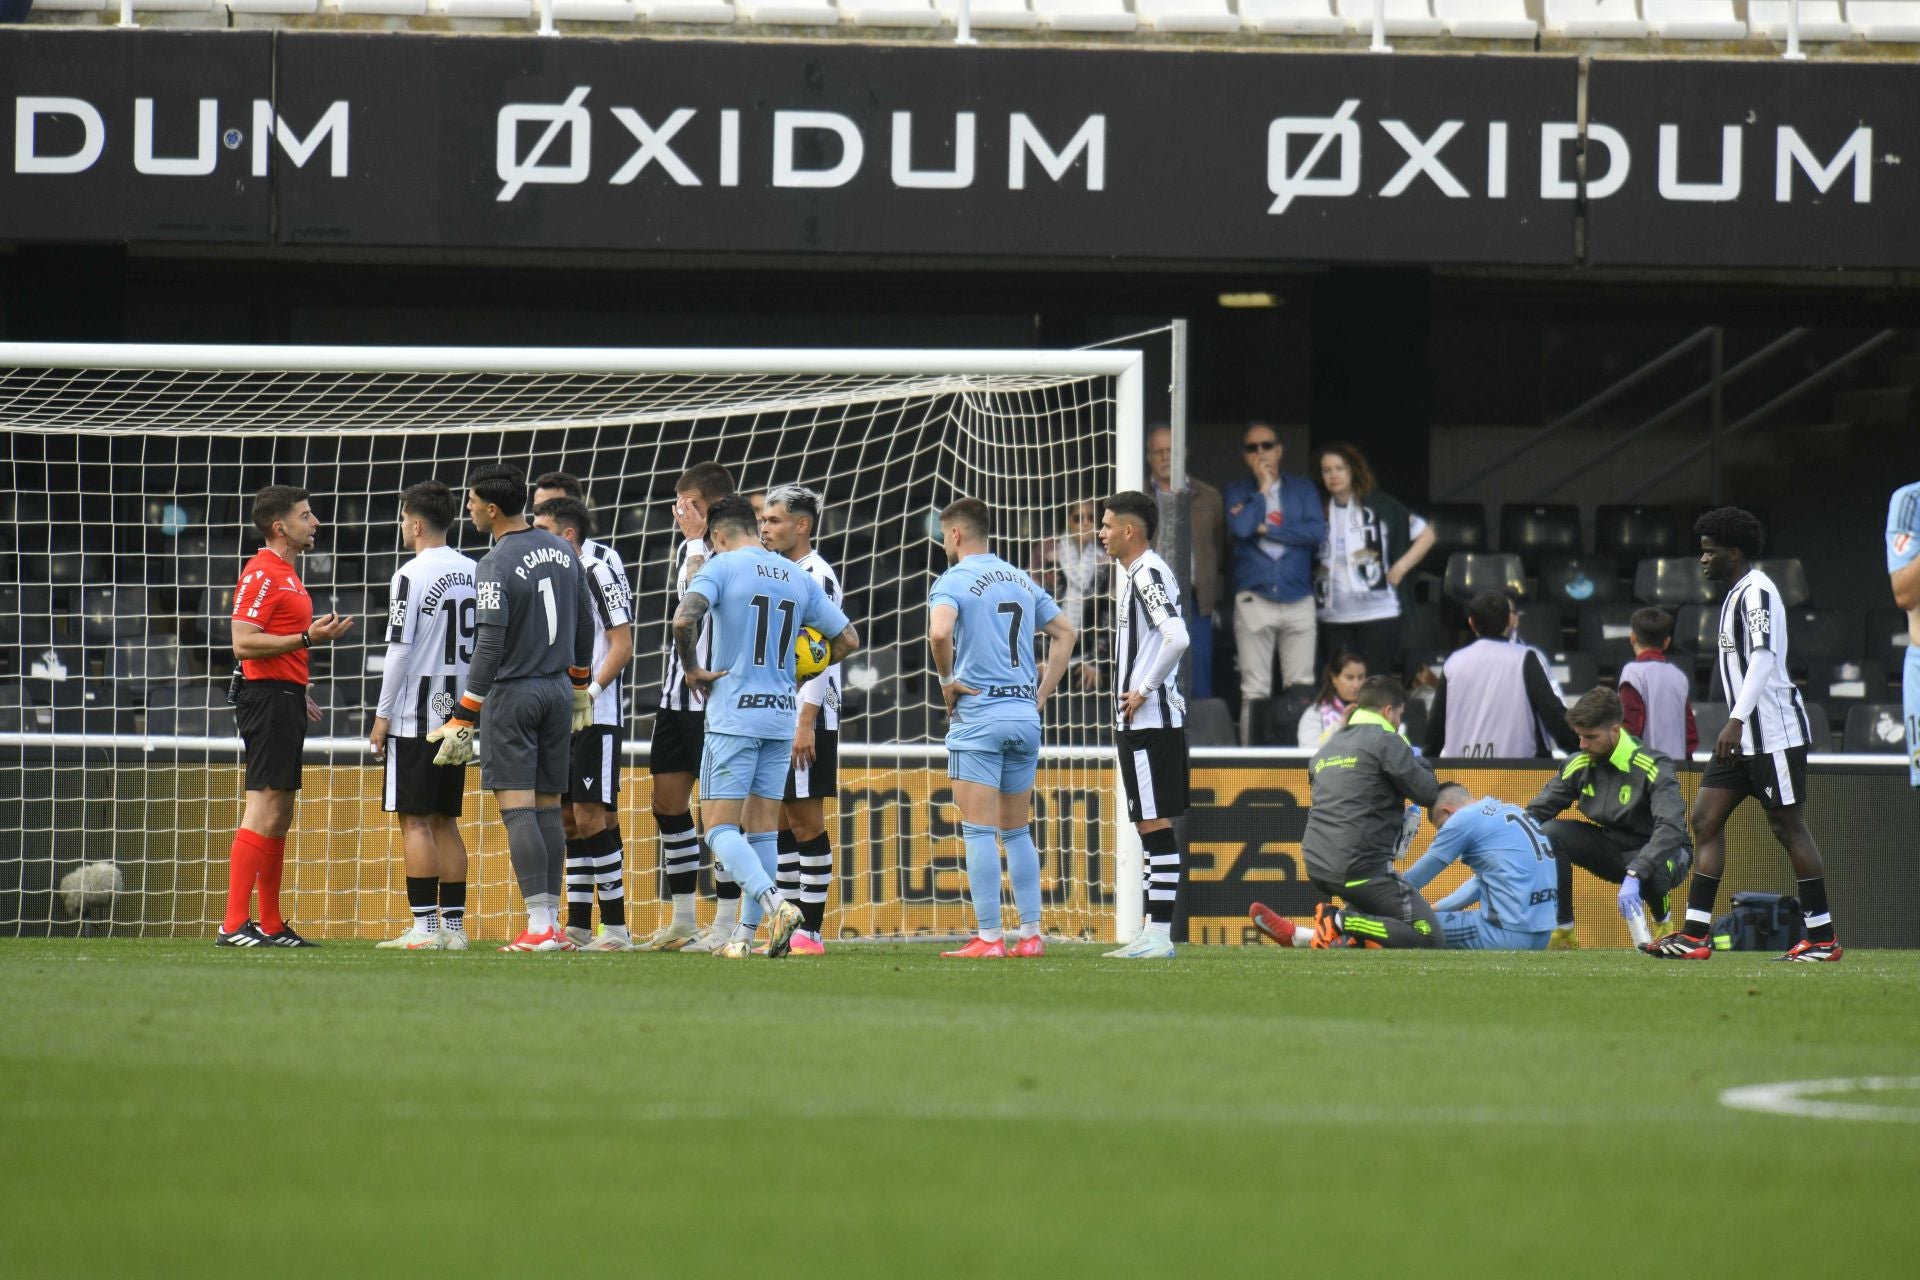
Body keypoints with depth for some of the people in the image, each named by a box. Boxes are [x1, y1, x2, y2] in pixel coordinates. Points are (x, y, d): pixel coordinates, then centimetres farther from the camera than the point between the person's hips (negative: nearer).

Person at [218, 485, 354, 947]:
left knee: (280, 815, 11)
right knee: (263, 811, -13)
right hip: (267, 697, -10)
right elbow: (243, 643, -20)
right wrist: (307, 638, -22)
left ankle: (271, 926, 15)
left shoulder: (287, 574, 19)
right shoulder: (261, 574, -11)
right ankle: (235, 924, -16)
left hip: (285, 700, 10)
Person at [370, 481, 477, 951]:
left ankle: (424, 927, -9)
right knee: (444, 821, 11)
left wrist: (383, 714, -7)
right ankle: (454, 926, 9)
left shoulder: (412, 576, -11)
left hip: (416, 715, -7)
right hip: (458, 713, 7)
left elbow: (400, 649, -13)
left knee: (415, 821, -5)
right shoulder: (473, 573, 10)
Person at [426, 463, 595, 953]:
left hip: (512, 693, -7)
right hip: (558, 689, 7)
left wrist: (463, 720, -16)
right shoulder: (562, 551, 7)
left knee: (517, 810, -7)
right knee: (548, 809, 10)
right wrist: (579, 688, 28)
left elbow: (490, 647, -20)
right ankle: (553, 924, 8)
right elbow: (584, 627, 15)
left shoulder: (495, 565, -15)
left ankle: (539, 926, -13)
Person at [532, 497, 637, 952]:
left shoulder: (599, 574, -8)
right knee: (569, 820, 8)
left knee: (593, 818, -10)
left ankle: (616, 928, -7)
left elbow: (623, 646, -13)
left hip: (594, 719, -9)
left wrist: (588, 694, -20)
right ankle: (577, 927, 12)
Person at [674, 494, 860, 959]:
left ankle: (776, 903, -25)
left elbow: (684, 619, -22)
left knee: (720, 828, -5)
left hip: (733, 716, -5)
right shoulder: (799, 577, 10)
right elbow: (848, 639, 13)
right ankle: (744, 935, 12)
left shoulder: (721, 567, -5)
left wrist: (691, 669, -7)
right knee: (761, 831, 11)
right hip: (782, 716, 6)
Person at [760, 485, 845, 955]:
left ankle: (810, 932, -4)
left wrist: (806, 723, -22)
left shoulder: (817, 577, -11)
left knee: (805, 820, -6)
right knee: (781, 823, 8)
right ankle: (787, 930, 11)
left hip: (807, 721, -9)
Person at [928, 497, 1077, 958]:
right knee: (1017, 831, 13)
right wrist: (1041, 693, 16)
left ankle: (988, 937, -7)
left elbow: (939, 631, -26)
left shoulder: (954, 580, -7)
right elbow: (1064, 633, 19)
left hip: (978, 715, -6)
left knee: (979, 831, -4)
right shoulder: (1021, 581, 14)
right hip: (1025, 714, 6)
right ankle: (1031, 934, 10)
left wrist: (947, 679, -9)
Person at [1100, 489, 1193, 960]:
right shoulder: (1138, 574, 18)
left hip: (1150, 721, -11)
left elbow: (1177, 637, -26)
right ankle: (1153, 933, 15)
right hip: (1140, 722, 11)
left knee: (1156, 825, -10)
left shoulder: (1149, 573, -13)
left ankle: (1160, 936, -11)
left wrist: (1144, 690, -18)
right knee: (1149, 826, 12)